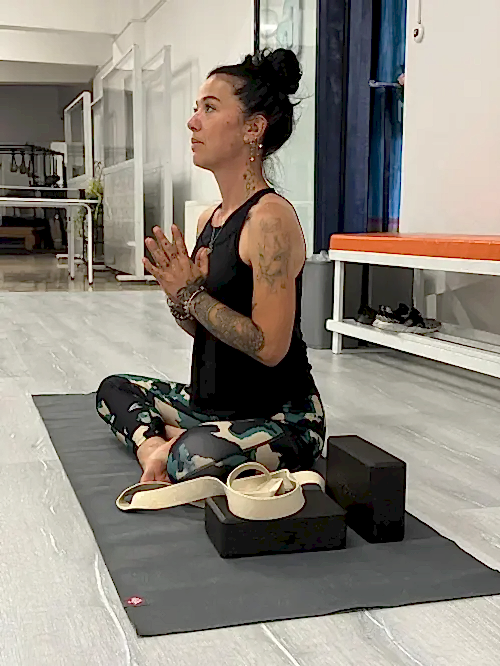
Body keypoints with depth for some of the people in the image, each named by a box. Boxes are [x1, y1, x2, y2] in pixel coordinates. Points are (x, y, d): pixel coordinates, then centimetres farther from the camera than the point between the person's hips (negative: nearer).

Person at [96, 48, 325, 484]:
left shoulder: (269, 218, -19)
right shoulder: (210, 219, 8)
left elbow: (270, 346, -23)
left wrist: (192, 294, -16)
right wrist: (178, 296, -7)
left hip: (282, 417, -9)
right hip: (213, 404, 9)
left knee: (198, 457, -38)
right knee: (115, 388, 22)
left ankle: (175, 448, -5)